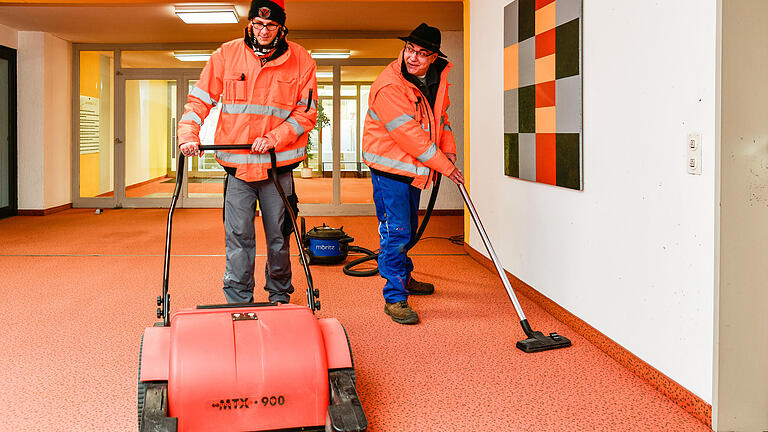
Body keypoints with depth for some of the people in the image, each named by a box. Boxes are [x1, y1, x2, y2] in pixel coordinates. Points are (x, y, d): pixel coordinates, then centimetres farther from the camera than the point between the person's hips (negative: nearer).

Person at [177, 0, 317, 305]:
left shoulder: (300, 60, 1)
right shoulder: (226, 55, 3)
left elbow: (306, 113, 1)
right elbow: (199, 99, 6)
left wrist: (273, 139, -12)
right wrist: (188, 134, -9)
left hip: (278, 165, 0)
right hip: (237, 163, 0)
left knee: (278, 236, 9)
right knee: (238, 237, -1)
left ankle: (280, 296, 26)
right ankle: (238, 304, 9)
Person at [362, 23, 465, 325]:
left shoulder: (436, 78, 2)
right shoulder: (389, 86, -25)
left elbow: (439, 116, 19)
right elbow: (411, 136, -25)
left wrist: (448, 149, 6)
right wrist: (446, 167, -19)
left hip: (414, 169, 8)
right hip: (389, 167, -8)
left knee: (409, 229, 22)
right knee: (396, 232, -8)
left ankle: (404, 278, 41)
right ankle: (394, 298, 0)